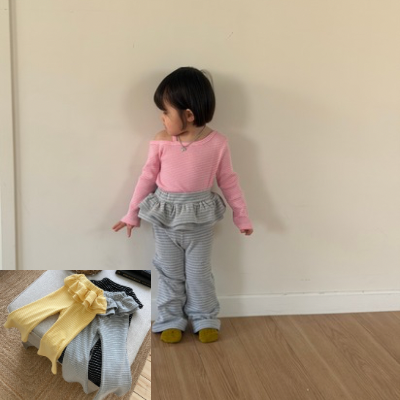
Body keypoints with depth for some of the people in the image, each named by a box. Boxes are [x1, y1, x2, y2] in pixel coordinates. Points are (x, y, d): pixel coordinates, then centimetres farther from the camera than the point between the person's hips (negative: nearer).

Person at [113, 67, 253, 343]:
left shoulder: (217, 143, -13)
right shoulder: (161, 141, -9)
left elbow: (228, 181, -2)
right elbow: (148, 177, 1)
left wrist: (242, 217, 2)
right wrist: (132, 215, 4)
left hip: (200, 218, -1)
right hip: (164, 217, 1)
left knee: (199, 272, 11)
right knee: (169, 273, 13)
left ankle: (205, 319, 29)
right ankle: (171, 320, 28)